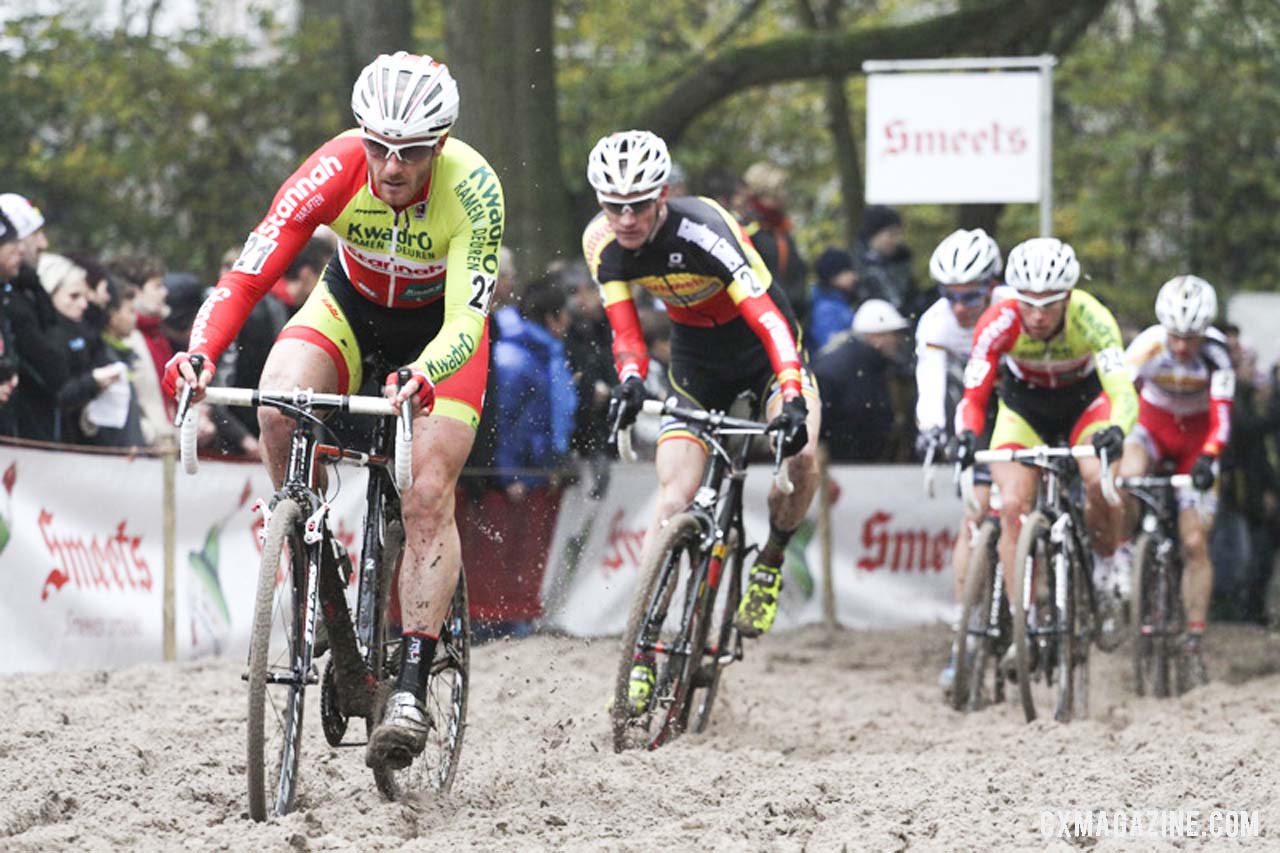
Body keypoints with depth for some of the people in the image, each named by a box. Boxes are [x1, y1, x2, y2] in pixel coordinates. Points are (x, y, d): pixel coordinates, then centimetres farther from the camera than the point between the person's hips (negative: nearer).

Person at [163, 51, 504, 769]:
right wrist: (201, 351, -49)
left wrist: (421, 378, -60)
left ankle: (412, 688, -15)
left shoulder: (472, 190, -33)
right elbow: (248, 275, -32)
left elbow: (467, 319, -39)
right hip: (352, 304, 2)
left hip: (441, 325, -2)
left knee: (428, 496, -17)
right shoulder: (335, 171, -29)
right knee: (278, 406, -28)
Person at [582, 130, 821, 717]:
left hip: (760, 341, -3)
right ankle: (642, 653, -9)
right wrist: (630, 380, -39)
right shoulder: (602, 242, -19)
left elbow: (765, 316, -41)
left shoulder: (701, 229, -34)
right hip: (696, 355, 3)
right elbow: (625, 327, -16)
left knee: (800, 455, -28)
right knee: (674, 497, -10)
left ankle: (771, 559, 3)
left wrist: (792, 398, -54)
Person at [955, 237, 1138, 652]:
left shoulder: (1092, 320, -34)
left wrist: (1116, 431, -63)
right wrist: (967, 435, -52)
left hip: (1083, 403, -1)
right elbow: (974, 395, -31)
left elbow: (1123, 391, -42)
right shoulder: (999, 323, -31)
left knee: (1101, 482, -28)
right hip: (1023, 406, 1)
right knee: (1012, 506, -18)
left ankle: (1108, 568, 0)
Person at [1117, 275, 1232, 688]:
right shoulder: (1149, 345, -27)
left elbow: (1221, 414, -34)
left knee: (1195, 544, -7)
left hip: (1195, 439, 0)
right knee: (1124, 479, -36)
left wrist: (1208, 457, -50)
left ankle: (1195, 647, -1)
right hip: (1152, 426, 0)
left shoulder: (1215, 352, -27)